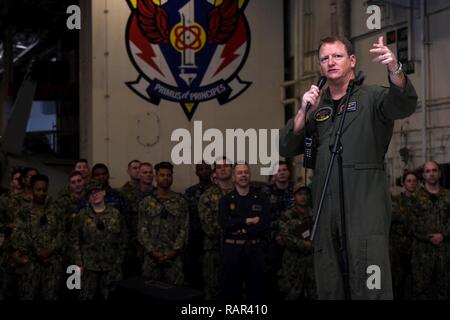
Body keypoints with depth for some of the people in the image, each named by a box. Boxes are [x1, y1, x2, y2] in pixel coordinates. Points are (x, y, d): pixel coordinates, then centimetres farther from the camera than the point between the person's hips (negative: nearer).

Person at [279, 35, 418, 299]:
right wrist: (303, 112, -3)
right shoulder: (317, 108, 17)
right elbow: (286, 149, 11)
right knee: (329, 289, 10)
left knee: (369, 289, -10)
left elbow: (403, 105, -19)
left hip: (366, 207, -5)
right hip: (326, 209, 5)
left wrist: (395, 70, -38)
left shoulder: (371, 98, 3)